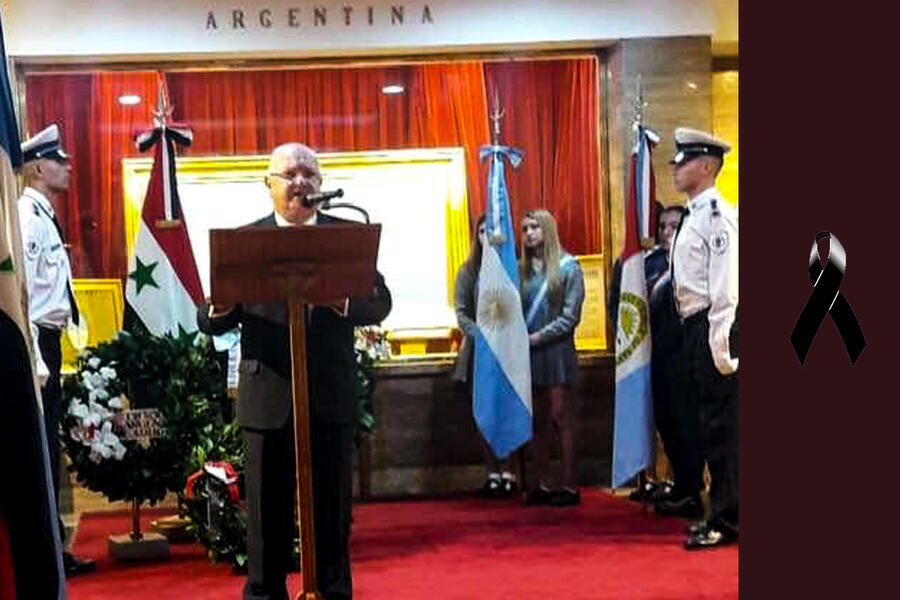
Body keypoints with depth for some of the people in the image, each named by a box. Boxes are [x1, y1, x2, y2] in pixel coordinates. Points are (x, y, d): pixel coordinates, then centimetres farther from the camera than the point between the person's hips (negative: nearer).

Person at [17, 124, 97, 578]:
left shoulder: (44, 215, 15)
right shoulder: (28, 215, -15)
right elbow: (19, 290, -22)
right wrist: (34, 360, -25)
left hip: (46, 340, 10)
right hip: (35, 341, -10)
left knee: (47, 448, 14)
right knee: (40, 448, -5)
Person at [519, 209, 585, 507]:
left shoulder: (568, 267, -2)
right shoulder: (521, 268, 10)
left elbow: (570, 316, -6)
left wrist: (538, 337, -11)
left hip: (556, 350, -4)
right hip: (527, 352, 4)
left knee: (561, 416, -4)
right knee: (537, 420, 7)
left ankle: (569, 485, -1)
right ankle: (542, 485, 13)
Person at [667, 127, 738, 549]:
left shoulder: (717, 214, -12)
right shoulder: (694, 215, 17)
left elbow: (725, 288, -18)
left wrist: (720, 349, -21)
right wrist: (698, 343, 18)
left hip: (714, 330, -10)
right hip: (696, 329, 10)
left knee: (721, 427, -4)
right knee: (711, 424, 15)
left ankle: (725, 523, 2)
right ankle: (720, 514, 25)